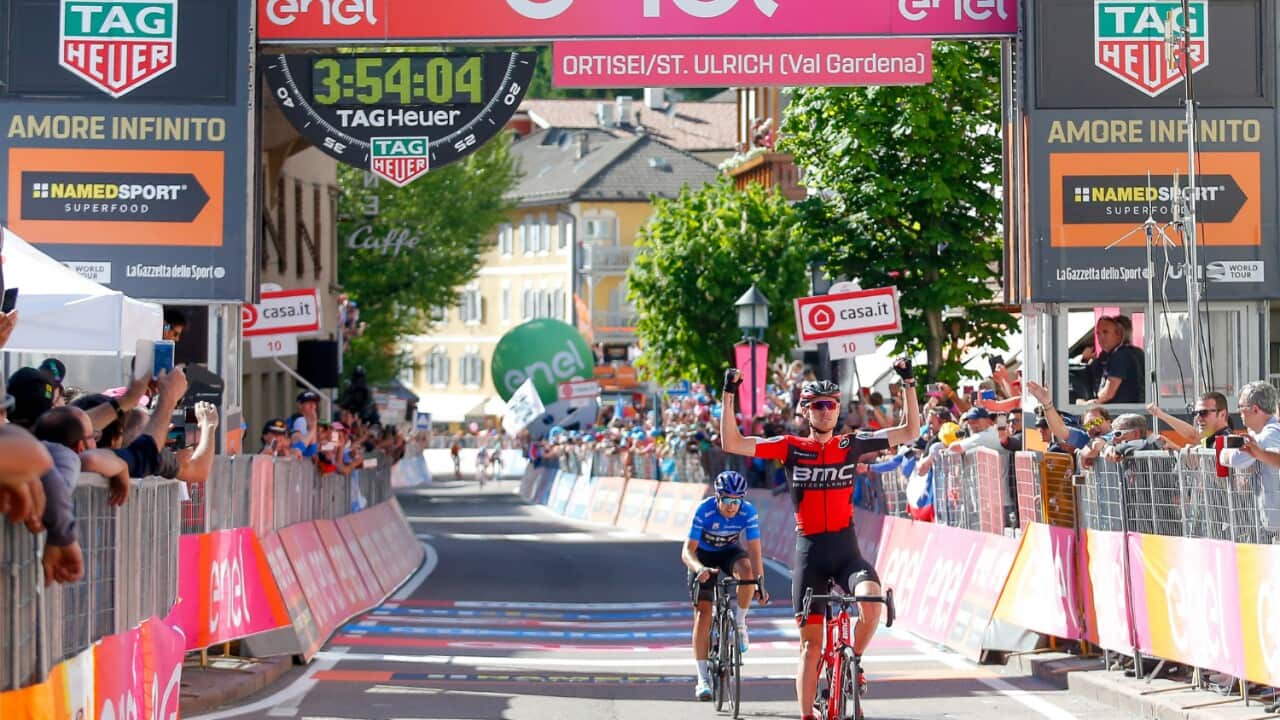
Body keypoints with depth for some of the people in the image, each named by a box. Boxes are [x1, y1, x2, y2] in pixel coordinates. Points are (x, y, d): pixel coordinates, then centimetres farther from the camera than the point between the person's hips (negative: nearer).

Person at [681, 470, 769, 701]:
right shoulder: (704, 510, -30)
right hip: (704, 555, -1)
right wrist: (699, 569, -51)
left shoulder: (748, 512, -26)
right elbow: (687, 551, -31)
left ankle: (739, 622, -9)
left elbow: (755, 551, -26)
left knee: (746, 570, -35)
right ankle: (703, 679, -7)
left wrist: (760, 583, -38)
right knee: (703, 612, -11)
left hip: (730, 551, 1)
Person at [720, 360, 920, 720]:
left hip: (847, 550, 0)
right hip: (809, 552, 0)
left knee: (872, 601, -29)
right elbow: (731, 443, -7)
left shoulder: (851, 445, 2)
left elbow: (910, 433, 3)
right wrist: (729, 395, -14)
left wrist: (909, 384, -5)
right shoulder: (791, 448, -1)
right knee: (810, 641, 2)